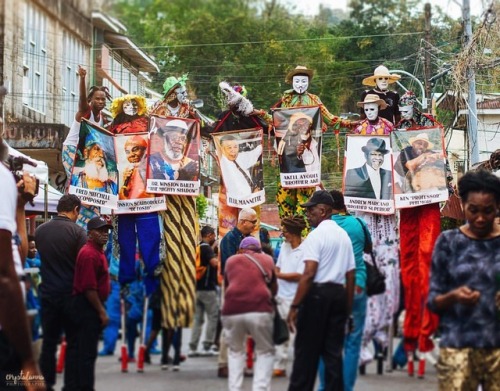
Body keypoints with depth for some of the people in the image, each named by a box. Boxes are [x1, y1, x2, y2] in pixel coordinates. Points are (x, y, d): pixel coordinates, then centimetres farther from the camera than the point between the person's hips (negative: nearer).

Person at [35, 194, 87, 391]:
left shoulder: (40, 230, 2)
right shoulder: (77, 231, -12)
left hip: (47, 293, 4)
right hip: (71, 294, -4)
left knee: (49, 341, 10)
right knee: (73, 343, 5)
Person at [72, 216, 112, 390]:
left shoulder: (97, 251, 16)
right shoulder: (90, 254, -17)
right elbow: (89, 288, -22)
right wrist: (101, 311, -18)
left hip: (92, 306, 11)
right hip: (88, 306, -11)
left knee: (87, 350, 14)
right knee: (88, 352, -7)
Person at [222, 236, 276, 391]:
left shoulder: (231, 260, 23)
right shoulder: (267, 259, 22)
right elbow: (274, 289, 29)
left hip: (232, 310, 1)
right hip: (259, 309, -1)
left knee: (235, 351, 24)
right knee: (266, 352, 17)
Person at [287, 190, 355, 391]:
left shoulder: (316, 235, -8)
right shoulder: (344, 236, 15)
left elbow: (309, 273, -17)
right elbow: (350, 276, 15)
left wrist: (294, 306, -17)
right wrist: (348, 310, 20)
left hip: (317, 294, -7)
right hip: (339, 295, 7)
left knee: (306, 352, -2)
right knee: (333, 352, 7)